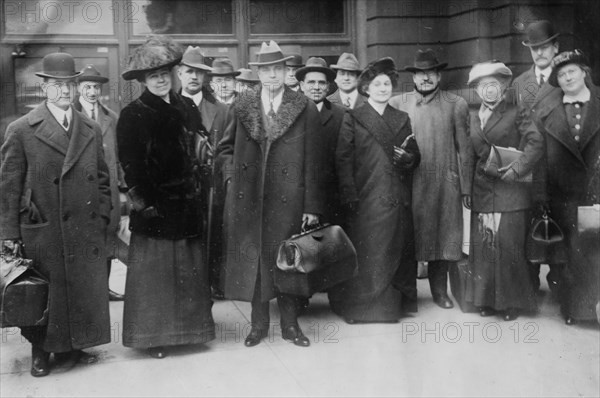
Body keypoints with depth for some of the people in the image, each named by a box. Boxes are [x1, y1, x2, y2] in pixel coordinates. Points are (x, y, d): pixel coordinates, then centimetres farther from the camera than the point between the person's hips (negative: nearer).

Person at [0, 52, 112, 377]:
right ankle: (41, 352, 25)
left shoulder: (91, 130, 9)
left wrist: (102, 217, 5)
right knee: (45, 296, 7)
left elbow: (102, 179, 14)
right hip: (42, 234, -3)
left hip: (86, 233, 4)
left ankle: (72, 347, 26)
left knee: (85, 292, 9)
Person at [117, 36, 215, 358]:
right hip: (155, 207, -6)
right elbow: (131, 165, -11)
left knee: (188, 268, 11)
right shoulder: (133, 115, -6)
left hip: (186, 204, 6)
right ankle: (153, 336, 12)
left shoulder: (183, 109, 12)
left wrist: (195, 192, 10)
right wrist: (145, 202, -15)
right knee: (155, 269, 0)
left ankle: (186, 327, 24)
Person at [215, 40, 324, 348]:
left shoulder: (305, 109, 2)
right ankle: (259, 323, 21)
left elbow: (312, 160, -1)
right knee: (252, 259, 7)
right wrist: (231, 176, 0)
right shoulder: (241, 108, 8)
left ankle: (290, 324, 20)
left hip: (288, 199, -2)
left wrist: (312, 205, -5)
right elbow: (225, 148, 18)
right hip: (247, 199, 2)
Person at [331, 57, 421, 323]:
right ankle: (361, 305, 7)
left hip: (398, 198, 4)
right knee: (366, 254, -3)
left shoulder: (402, 119, 15)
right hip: (366, 198, -3)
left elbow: (415, 157, 16)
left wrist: (407, 158, -8)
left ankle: (397, 302, 16)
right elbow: (343, 159, -2)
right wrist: (350, 196, -11)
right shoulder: (353, 119, 4)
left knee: (398, 250, 5)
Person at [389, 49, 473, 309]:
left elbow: (465, 149, 3)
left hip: (445, 184, 0)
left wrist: (466, 188, 0)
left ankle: (439, 291, 21)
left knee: (442, 236, 6)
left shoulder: (456, 105, 4)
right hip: (408, 183, 0)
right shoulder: (397, 104, 4)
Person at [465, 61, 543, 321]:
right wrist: (468, 188, 9)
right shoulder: (474, 119, 15)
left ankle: (513, 302, 9)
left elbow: (536, 143, -12)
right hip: (482, 193, 5)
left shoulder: (516, 114, -1)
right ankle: (487, 299, 16)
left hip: (510, 191, -5)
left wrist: (517, 169, -18)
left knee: (509, 246, -4)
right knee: (483, 246, 5)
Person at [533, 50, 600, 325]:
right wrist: (542, 196, -1)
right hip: (563, 197, 1)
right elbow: (538, 155, 3)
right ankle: (575, 309, 18)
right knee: (572, 254, 6)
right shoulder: (546, 111, 4)